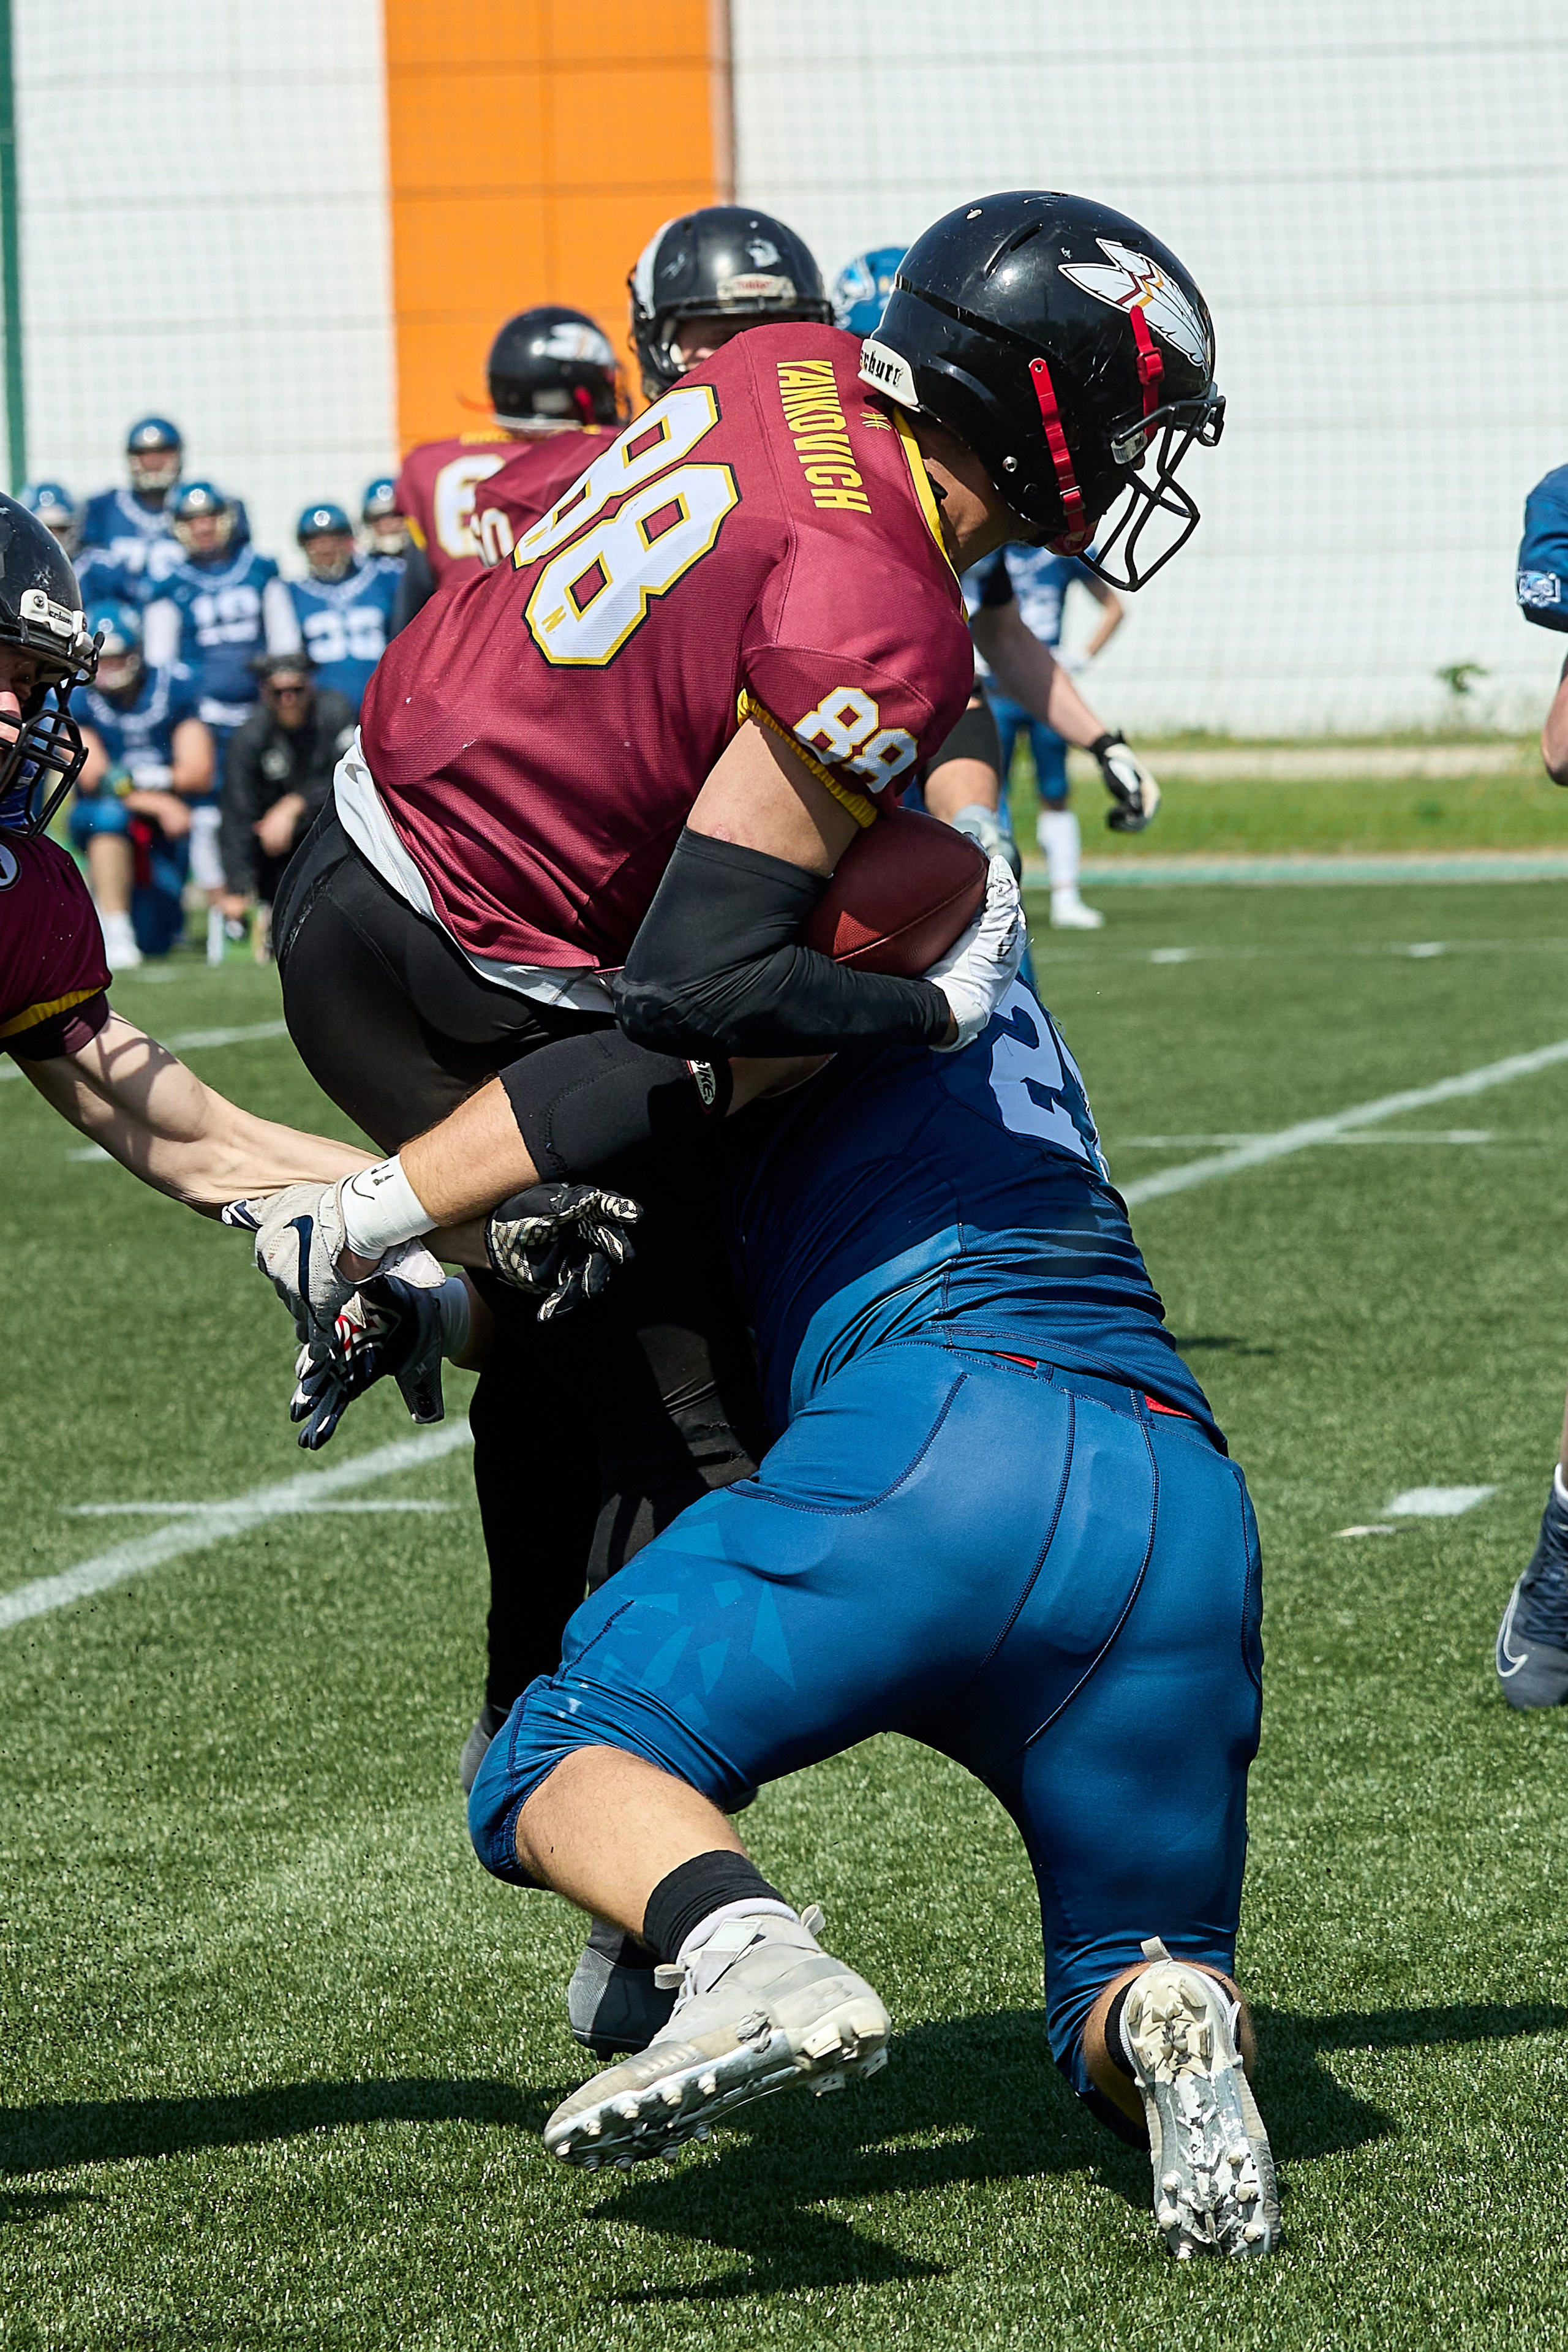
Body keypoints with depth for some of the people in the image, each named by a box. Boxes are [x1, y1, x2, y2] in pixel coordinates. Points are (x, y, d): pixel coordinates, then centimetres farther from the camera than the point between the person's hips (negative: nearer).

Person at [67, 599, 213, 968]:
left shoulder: (175, 687, -5)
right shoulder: (75, 700, -8)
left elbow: (199, 774, -9)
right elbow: (95, 779, -16)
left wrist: (131, 778, -20)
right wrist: (158, 803, -28)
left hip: (168, 825, 1)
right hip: (101, 825, -1)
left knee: (155, 942, -9)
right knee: (110, 813, -39)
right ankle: (115, 933, -31)